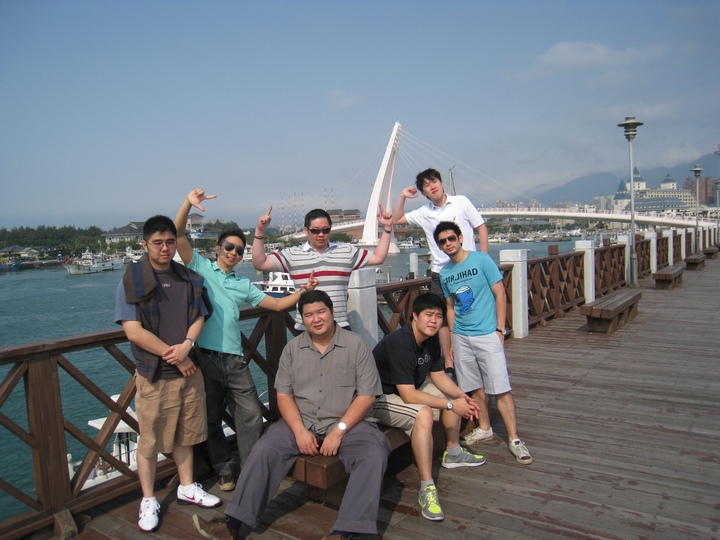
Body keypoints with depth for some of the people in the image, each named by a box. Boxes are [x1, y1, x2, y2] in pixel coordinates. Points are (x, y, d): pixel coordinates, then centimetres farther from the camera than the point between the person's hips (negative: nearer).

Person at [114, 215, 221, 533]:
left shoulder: (188, 278, 7)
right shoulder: (132, 280, -8)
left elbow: (199, 316, 6)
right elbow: (133, 330, -14)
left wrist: (187, 345, -14)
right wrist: (173, 356, -15)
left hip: (188, 370, 4)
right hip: (154, 375, -4)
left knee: (185, 435, 17)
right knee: (150, 441, 7)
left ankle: (187, 488, 34)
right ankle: (148, 501, 24)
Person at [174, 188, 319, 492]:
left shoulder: (243, 285, 18)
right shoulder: (201, 268, 5)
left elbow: (276, 304, 16)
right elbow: (177, 236, -7)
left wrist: (302, 291, 3)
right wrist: (188, 205, -20)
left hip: (235, 359, 4)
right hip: (205, 357, -3)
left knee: (251, 415, 2)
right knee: (211, 418, 10)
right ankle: (224, 469, 27)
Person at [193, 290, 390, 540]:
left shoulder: (356, 346, -4)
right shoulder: (292, 348, 5)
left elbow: (366, 396, -7)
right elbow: (283, 394, 4)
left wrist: (338, 431, -16)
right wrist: (300, 430, -12)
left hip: (349, 424, -2)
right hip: (302, 422, 3)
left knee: (374, 456, -29)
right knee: (263, 450, -17)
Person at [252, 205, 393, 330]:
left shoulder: (347, 251, 8)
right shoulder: (292, 255, 2)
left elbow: (378, 257, 10)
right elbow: (260, 264, -3)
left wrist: (387, 229, 4)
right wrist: (259, 232, -11)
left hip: (341, 328, 1)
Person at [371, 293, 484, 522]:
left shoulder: (431, 340, -2)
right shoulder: (400, 344, -31)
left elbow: (438, 375, 7)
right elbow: (408, 395, -33)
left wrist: (461, 396, -10)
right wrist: (450, 405, -27)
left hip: (409, 389, 10)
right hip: (380, 399, -10)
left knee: (454, 396, 12)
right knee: (423, 413, -34)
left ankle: (453, 453, 30)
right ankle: (427, 488, -27)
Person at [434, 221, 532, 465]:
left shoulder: (482, 260, -7)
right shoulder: (444, 273, 8)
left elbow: (500, 294, -6)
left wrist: (500, 329, -10)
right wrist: (452, 338, 12)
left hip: (487, 334, -5)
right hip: (461, 337, 5)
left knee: (500, 388, -6)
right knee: (474, 386, 12)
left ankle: (514, 439, 2)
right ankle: (484, 428, 29)